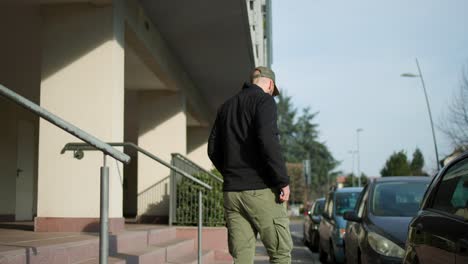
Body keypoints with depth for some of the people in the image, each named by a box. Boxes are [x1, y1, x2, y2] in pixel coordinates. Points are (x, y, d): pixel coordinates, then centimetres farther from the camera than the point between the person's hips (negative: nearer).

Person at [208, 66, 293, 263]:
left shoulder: (226, 106, 18)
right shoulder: (264, 100, -3)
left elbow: (213, 149, 16)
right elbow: (268, 141, -18)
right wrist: (283, 181, -15)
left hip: (231, 191, 6)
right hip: (260, 189, -6)